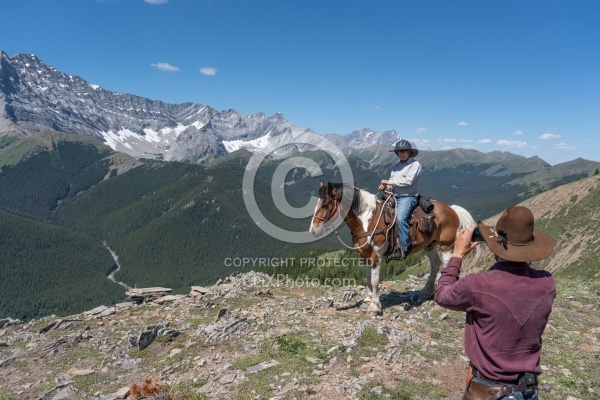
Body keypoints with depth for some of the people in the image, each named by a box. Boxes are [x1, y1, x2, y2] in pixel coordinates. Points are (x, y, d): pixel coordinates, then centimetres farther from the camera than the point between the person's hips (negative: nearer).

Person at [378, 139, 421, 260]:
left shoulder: (415, 164, -4)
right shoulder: (396, 165, 17)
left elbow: (408, 181, -18)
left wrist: (389, 181, -14)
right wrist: (384, 186, -4)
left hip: (407, 197, -8)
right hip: (394, 196, 8)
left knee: (400, 218, -30)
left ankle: (404, 247, -19)